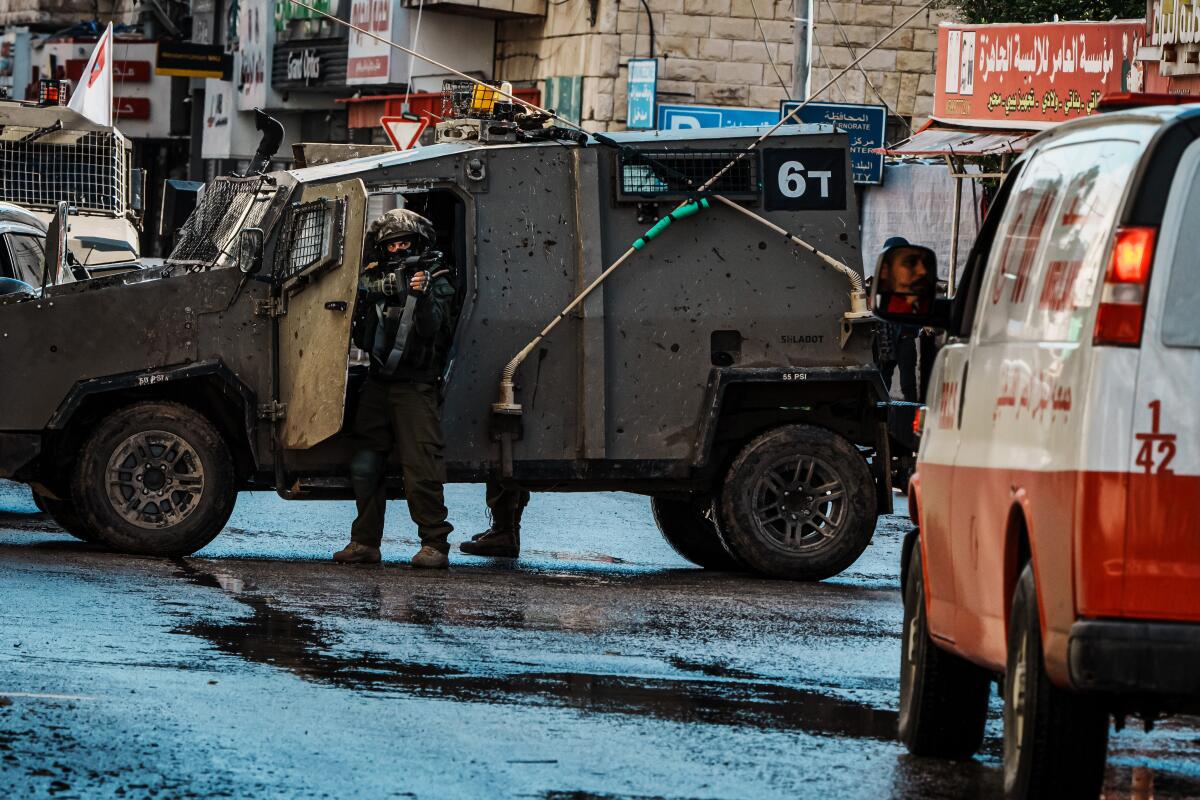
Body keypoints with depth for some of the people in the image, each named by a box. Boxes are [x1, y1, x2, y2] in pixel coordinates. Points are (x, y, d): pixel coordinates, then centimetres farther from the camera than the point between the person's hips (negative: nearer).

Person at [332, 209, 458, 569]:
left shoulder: (436, 282, 2)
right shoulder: (377, 280, 14)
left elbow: (430, 330, -13)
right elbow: (362, 339, 12)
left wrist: (422, 296, -28)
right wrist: (363, 299, -5)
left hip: (415, 387, -5)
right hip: (378, 386, 5)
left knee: (421, 468, -12)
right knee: (364, 467, 3)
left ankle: (434, 545, -10)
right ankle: (365, 542, 10)